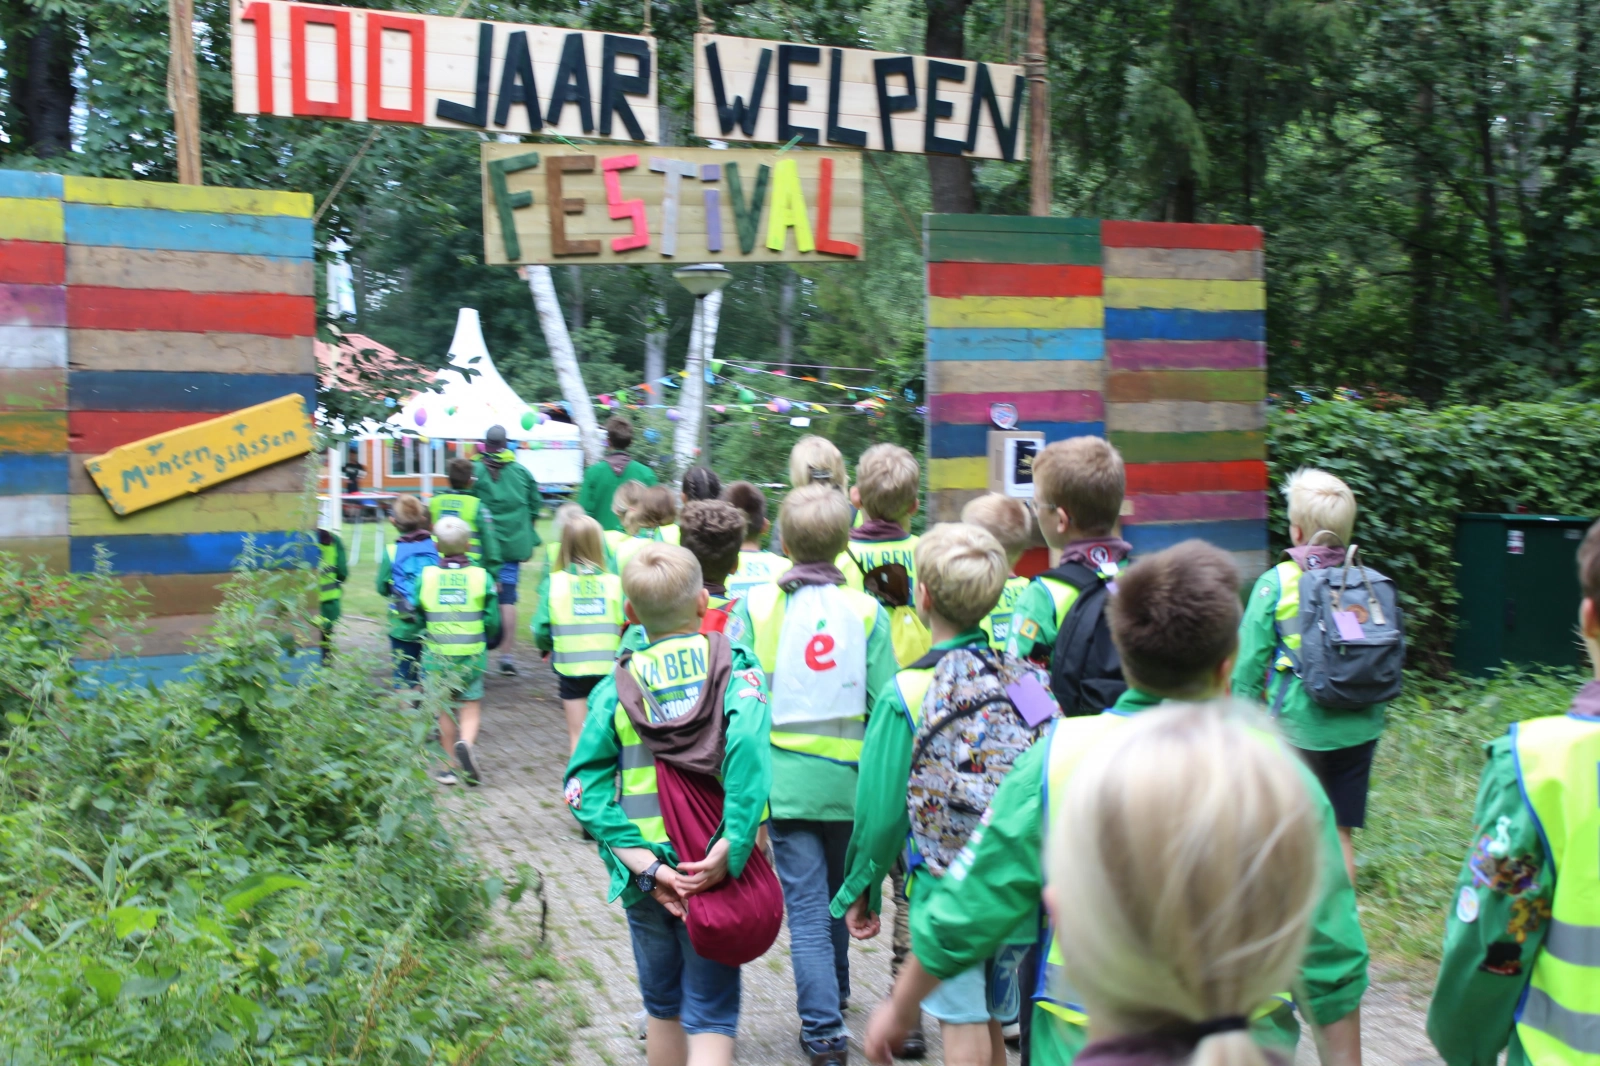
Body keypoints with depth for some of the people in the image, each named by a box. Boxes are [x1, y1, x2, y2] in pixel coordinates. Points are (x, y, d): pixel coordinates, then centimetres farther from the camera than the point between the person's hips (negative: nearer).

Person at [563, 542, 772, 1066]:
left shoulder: (615, 689, -1)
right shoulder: (735, 667, -6)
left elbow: (584, 785, -11)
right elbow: (749, 745, -25)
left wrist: (645, 864, -13)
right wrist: (731, 848, -24)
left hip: (647, 877, 2)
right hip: (714, 873, -2)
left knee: (663, 1007, 22)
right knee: (711, 1018, 5)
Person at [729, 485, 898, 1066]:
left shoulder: (755, 606, -6)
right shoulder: (866, 610, -5)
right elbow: (885, 703, -7)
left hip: (786, 778, -2)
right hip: (849, 778, 2)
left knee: (805, 906, 4)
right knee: (837, 892, 23)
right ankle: (833, 992, 43)